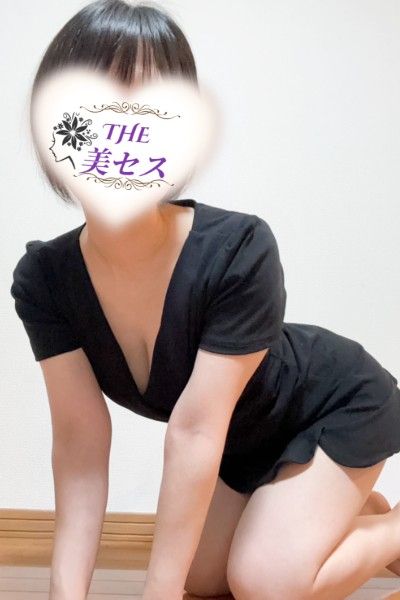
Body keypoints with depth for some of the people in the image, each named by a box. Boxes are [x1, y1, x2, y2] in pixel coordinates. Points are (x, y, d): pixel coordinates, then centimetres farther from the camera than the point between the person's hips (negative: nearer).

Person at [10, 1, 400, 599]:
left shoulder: (240, 251, -38)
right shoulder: (44, 279, -23)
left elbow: (194, 430, -36)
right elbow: (80, 437, -22)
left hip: (337, 403, -5)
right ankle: (343, 503, 33)